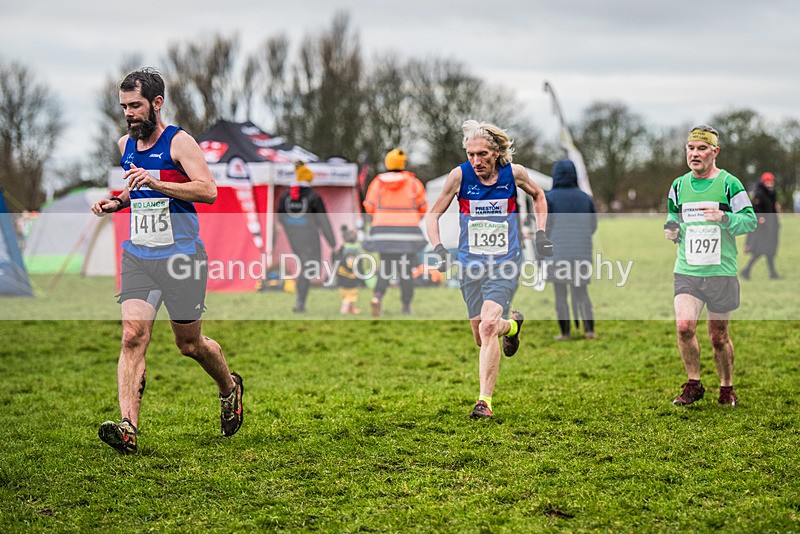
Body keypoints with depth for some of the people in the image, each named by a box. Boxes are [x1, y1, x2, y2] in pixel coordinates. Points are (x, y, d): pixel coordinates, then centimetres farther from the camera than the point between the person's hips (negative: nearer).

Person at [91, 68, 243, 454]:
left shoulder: (179, 142, -8)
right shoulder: (125, 145, 12)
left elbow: (208, 190, -18)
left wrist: (155, 182, -26)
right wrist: (117, 202, 8)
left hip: (181, 256, -5)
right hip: (137, 256, 5)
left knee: (190, 344, 8)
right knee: (133, 336, -13)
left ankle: (230, 387, 38)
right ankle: (127, 426, -21)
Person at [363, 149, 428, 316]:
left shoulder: (378, 182, 0)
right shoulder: (413, 182, -3)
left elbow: (369, 207, 1)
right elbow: (423, 207, 2)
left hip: (384, 231, 2)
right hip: (407, 232, -1)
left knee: (386, 268, 10)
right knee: (406, 270, 10)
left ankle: (377, 296, -14)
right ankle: (406, 306, 12)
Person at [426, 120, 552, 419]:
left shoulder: (514, 173, -7)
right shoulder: (459, 175, -8)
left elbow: (538, 196, 16)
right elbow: (434, 215, 4)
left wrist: (541, 233, 6)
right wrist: (438, 249, -11)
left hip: (504, 265, -2)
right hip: (470, 266, 2)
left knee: (488, 326, -22)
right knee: (481, 338, 9)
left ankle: (485, 401, -14)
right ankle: (511, 325, 45)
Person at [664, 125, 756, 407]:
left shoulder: (729, 184, -4)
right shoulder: (679, 185, 8)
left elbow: (750, 220, -3)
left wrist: (723, 217, -20)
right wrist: (671, 228, 3)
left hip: (721, 271, -2)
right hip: (687, 270, 2)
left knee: (719, 335, 5)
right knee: (684, 325, -17)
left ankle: (727, 387, 26)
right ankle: (693, 384, 1)